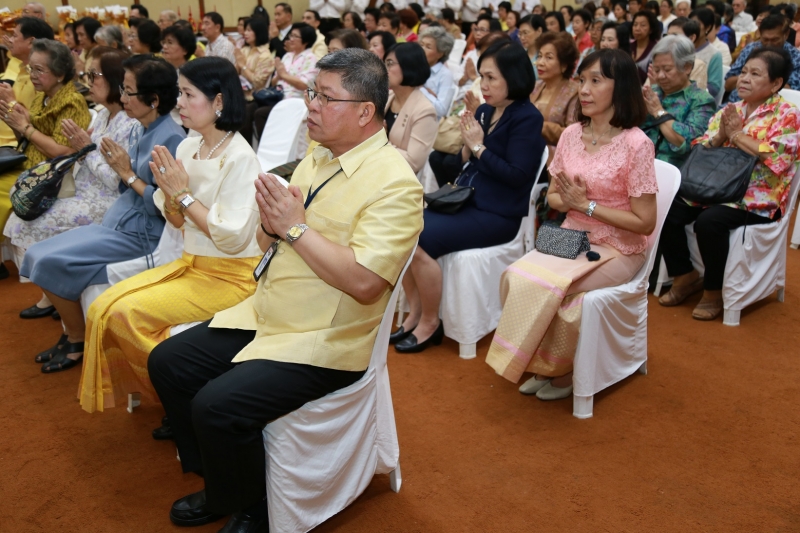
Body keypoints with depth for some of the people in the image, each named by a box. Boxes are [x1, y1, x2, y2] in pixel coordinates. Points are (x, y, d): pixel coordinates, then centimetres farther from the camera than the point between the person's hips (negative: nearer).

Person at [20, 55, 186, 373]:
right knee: (36, 255, 5)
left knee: (52, 262, -14)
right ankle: (72, 332, 18)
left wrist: (128, 174, -17)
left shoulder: (171, 138, -18)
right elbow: (130, 189, 13)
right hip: (118, 223, 9)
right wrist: (118, 167, -5)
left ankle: (78, 341, 7)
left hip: (143, 236, -9)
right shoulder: (138, 131, 9)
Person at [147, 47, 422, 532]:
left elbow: (364, 282, -27)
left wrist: (296, 226, -20)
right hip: (265, 315, 9)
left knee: (218, 406, -22)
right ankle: (220, 482, 24)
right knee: (168, 364, 6)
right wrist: (272, 220, -9)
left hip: (324, 341, -8)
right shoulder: (317, 160, 8)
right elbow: (268, 243, 14)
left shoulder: (393, 183, -17)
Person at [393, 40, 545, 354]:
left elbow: (517, 175, -18)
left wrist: (478, 146, -15)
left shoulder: (527, 118, -10)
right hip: (466, 201, 8)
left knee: (421, 240, -24)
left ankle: (430, 324, -6)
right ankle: (414, 314, 2)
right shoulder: (484, 111, 10)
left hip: (498, 215, -8)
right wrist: (466, 145, -5)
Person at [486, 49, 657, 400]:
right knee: (514, 277, -20)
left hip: (617, 250, -5)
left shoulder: (636, 144, -15)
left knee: (548, 287, -27)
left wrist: (586, 204, -17)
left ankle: (559, 371, 0)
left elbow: (644, 222, -14)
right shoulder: (571, 135, 3)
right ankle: (541, 366, 0)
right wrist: (566, 200, -11)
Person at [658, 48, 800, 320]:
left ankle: (714, 291, -11)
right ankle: (685, 276, 3)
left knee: (709, 221, -33)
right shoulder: (730, 110, 14)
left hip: (758, 198, -6)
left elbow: (776, 158, -18)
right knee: (666, 211, -16)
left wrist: (736, 134, -11)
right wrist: (720, 135, -10)